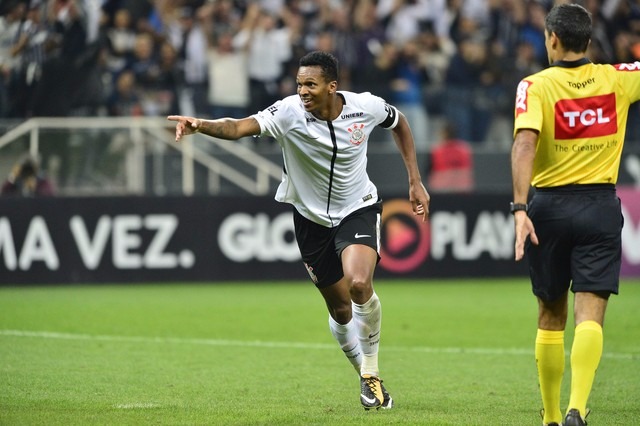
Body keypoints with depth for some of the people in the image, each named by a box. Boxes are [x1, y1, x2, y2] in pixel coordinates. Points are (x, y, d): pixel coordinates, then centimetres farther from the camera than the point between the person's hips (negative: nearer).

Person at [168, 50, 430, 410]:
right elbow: (239, 127, -40)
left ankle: (372, 372, -6)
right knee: (340, 308, 9)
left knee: (359, 284, -26)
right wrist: (201, 125, -60)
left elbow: (400, 123, 7)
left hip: (358, 209, -1)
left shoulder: (366, 107, -17)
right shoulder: (289, 113, -23)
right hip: (312, 216, 1)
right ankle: (366, 376, 34)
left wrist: (416, 182, 5)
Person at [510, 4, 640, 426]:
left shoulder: (536, 86, -6)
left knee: (551, 317, 15)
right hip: (601, 206, 0)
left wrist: (520, 209, -26)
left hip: (549, 207, 0)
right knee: (590, 315, -7)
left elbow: (524, 144, -21)